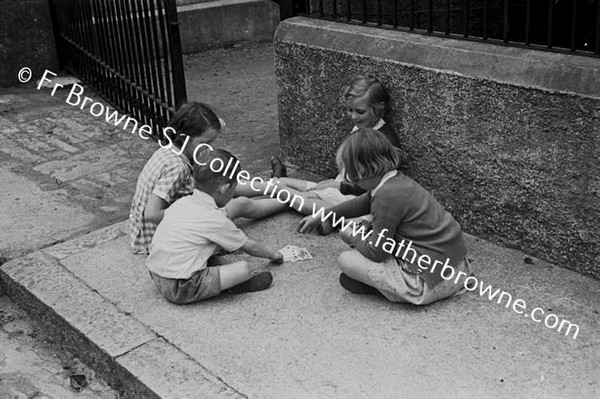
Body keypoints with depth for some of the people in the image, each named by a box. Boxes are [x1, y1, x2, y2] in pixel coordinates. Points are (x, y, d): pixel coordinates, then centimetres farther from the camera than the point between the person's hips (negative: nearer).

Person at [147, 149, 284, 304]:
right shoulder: (216, 220, -12)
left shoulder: (181, 202, 6)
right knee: (243, 268, -11)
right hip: (181, 290, -9)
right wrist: (273, 254, 21)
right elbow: (249, 246, 1)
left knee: (216, 261, 22)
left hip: (156, 277, 9)